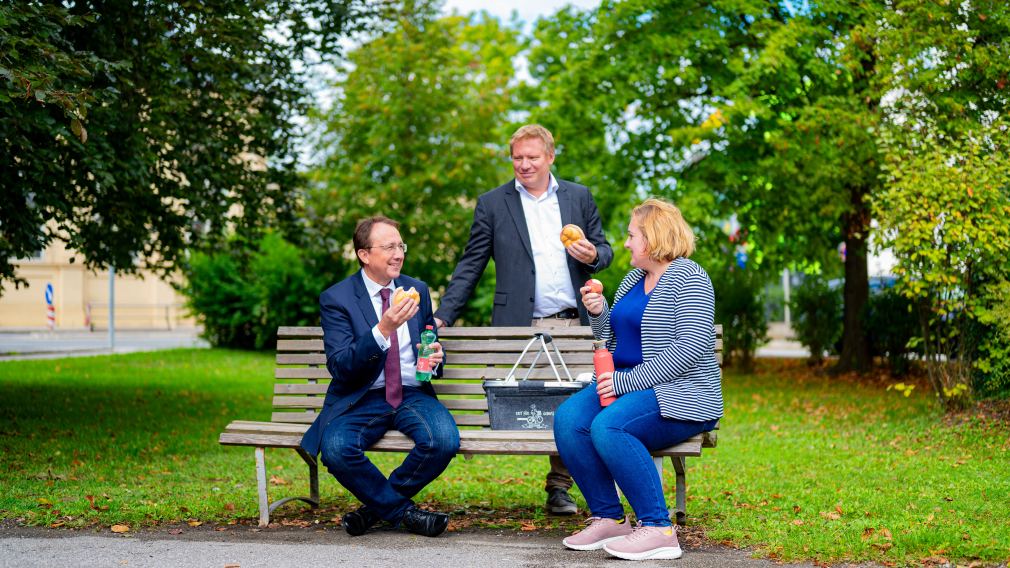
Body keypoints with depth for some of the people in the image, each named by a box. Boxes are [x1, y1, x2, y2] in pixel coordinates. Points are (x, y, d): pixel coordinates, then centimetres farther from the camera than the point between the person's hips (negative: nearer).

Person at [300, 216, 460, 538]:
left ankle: (377, 506, -5)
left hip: (413, 395, 3)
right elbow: (339, 366, -14)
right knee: (336, 449, -33)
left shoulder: (417, 290, 11)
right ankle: (404, 512, -11)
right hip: (361, 400, -3)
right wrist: (383, 330, -27)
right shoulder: (336, 299, -3)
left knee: (444, 441, -29)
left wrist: (434, 358, -2)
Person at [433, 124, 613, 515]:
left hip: (574, 323, 2)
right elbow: (470, 266, 6)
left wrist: (593, 256, -7)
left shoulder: (579, 197, 13)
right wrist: (442, 316, -3)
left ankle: (559, 487, 10)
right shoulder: (492, 204, 7)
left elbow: (604, 249, 18)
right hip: (522, 327, -2)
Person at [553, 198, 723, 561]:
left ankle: (658, 528, -25)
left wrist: (627, 382, -22)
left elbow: (692, 348, -20)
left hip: (678, 395, -8)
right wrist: (598, 313, 3)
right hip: (626, 384, 8)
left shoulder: (688, 278, -8)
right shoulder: (632, 279, 19)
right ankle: (609, 519, -13)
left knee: (608, 427, -33)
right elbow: (612, 341, 25)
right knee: (568, 419, -19)